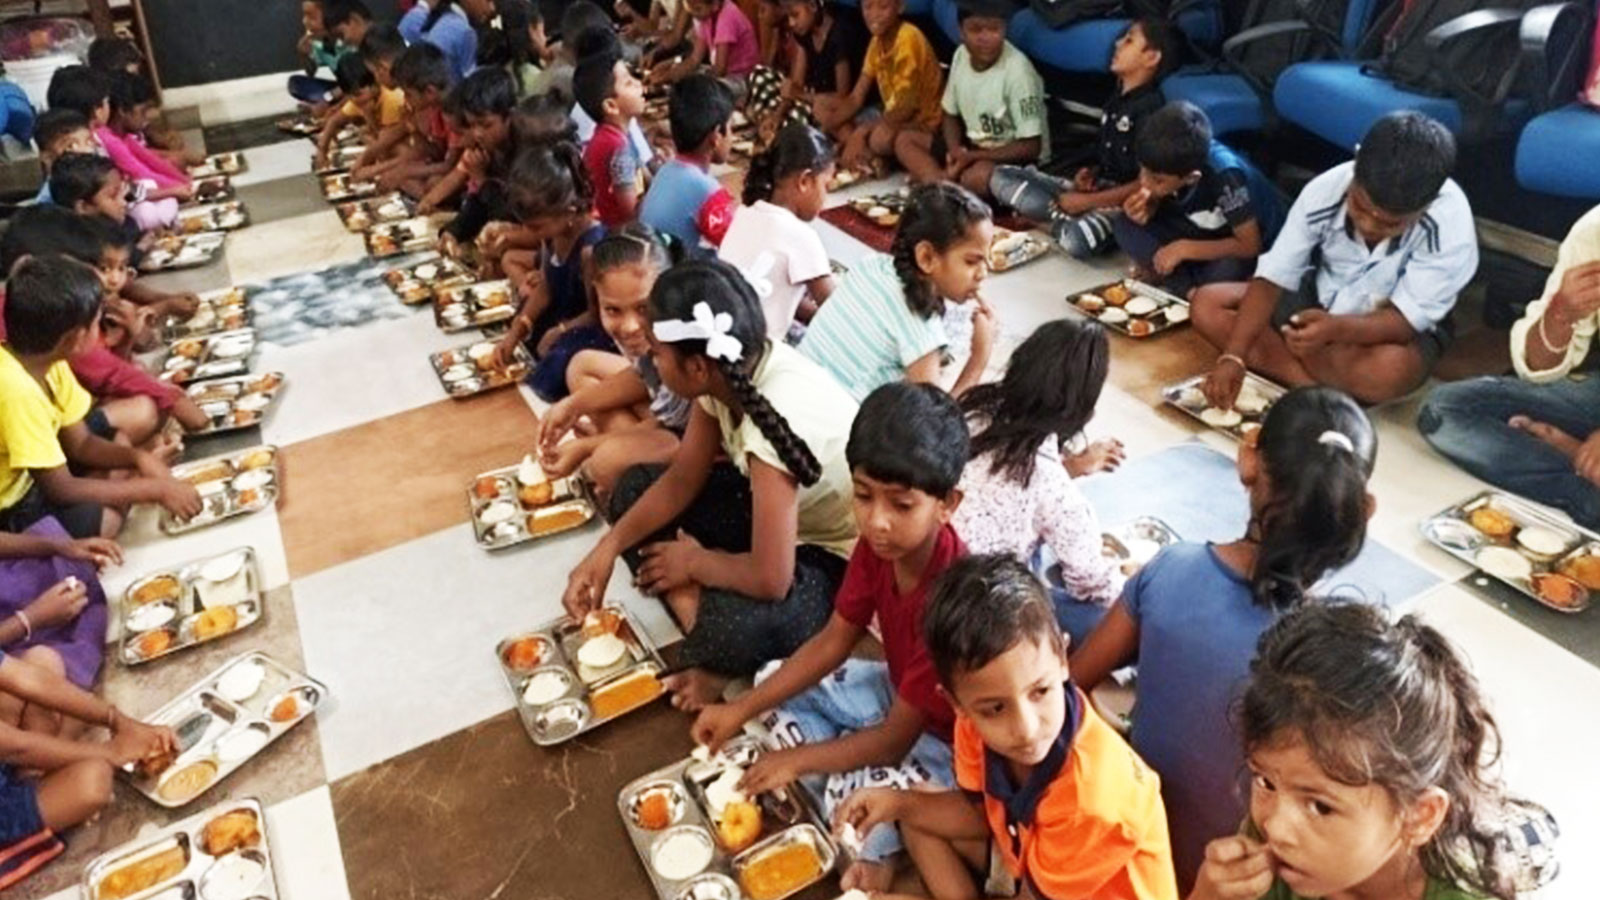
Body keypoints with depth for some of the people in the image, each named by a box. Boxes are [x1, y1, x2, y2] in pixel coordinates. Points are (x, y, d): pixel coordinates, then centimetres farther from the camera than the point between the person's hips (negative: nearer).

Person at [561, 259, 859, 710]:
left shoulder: (778, 417, -37)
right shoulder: (732, 370, -14)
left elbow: (769, 579, -36)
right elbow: (682, 479, 0)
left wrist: (692, 561, -16)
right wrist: (607, 549, -12)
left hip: (840, 560, -8)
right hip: (778, 507, 8)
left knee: (735, 629, -37)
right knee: (635, 487, 3)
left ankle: (713, 646, 1)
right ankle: (704, 628, -5)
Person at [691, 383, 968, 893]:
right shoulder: (878, 544, -16)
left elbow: (894, 739, -27)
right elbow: (833, 642, -3)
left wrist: (798, 760, -17)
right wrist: (742, 710, -8)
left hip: (950, 738, -8)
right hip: (897, 693, 8)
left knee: (853, 790, -34)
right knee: (773, 681, 3)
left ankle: (877, 838, 2)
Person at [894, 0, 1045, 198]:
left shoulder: (1017, 69, -24)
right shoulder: (962, 55, -5)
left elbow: (1031, 147, -22)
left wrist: (972, 157, -24)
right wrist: (955, 151, -12)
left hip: (1017, 159, -8)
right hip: (975, 145, 8)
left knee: (977, 176, -39)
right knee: (905, 141, 1)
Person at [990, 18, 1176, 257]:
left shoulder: (1150, 108, -15)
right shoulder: (1116, 96, 11)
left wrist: (1087, 202, -16)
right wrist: (1090, 173, -1)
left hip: (1124, 202, -9)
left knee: (1077, 241, -44)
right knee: (1001, 176, -2)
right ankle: (1066, 218, -15)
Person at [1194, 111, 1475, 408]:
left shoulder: (1450, 224, -28)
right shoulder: (1325, 189, -23)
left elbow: (1409, 317, -26)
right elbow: (1273, 276, -21)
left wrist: (1337, 328, -46)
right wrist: (1233, 356, -33)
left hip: (1400, 327, -3)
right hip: (1319, 299, 4)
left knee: (1387, 370, -40)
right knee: (1207, 305, -17)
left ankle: (1281, 350, -11)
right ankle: (1328, 393, -23)